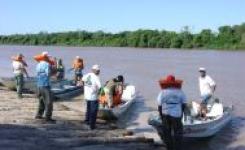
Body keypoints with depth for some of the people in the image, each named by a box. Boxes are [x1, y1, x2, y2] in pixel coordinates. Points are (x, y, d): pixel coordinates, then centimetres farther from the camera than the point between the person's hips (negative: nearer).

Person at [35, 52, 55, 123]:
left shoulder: (38, 65, 11)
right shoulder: (47, 64, -11)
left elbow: (37, 74, 13)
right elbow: (48, 74, -17)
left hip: (39, 85, 8)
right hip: (45, 85, -8)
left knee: (41, 101, 22)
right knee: (48, 102, -4)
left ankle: (39, 115, 28)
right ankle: (48, 117, -6)